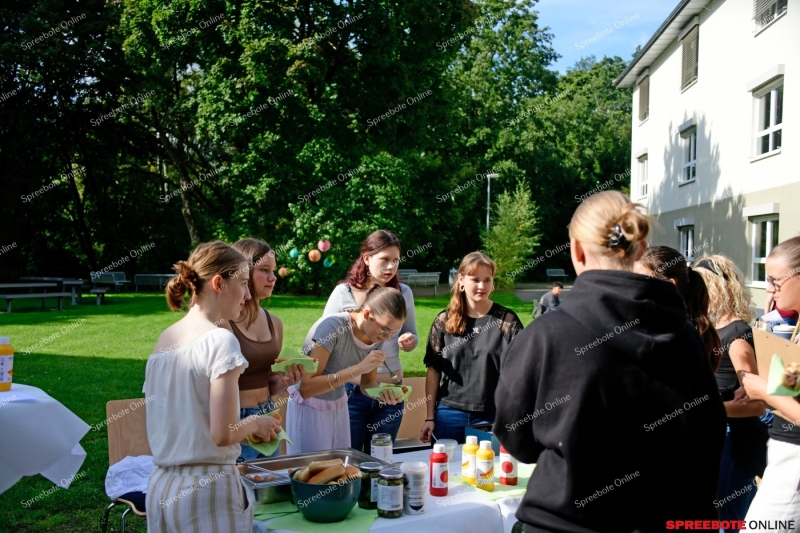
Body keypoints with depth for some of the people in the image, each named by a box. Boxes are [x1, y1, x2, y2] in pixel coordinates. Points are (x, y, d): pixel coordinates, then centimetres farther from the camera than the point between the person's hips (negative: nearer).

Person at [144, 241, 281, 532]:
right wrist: (256, 424, -1)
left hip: (160, 485, 7)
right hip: (208, 486, -7)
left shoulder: (164, 339, 6)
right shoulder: (220, 340, -16)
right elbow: (223, 434, -20)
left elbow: (183, 420, 11)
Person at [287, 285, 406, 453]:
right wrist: (358, 368, -36)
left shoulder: (377, 337, -9)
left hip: (339, 407, 6)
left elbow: (368, 383, 4)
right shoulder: (333, 327, -28)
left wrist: (383, 393, -18)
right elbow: (306, 388, -31)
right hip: (309, 408, -6)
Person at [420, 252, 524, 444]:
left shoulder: (507, 320, -3)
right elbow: (434, 371, 5)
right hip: (449, 415, 1)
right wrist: (430, 417, 3)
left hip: (493, 417, -1)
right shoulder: (444, 321, 2)